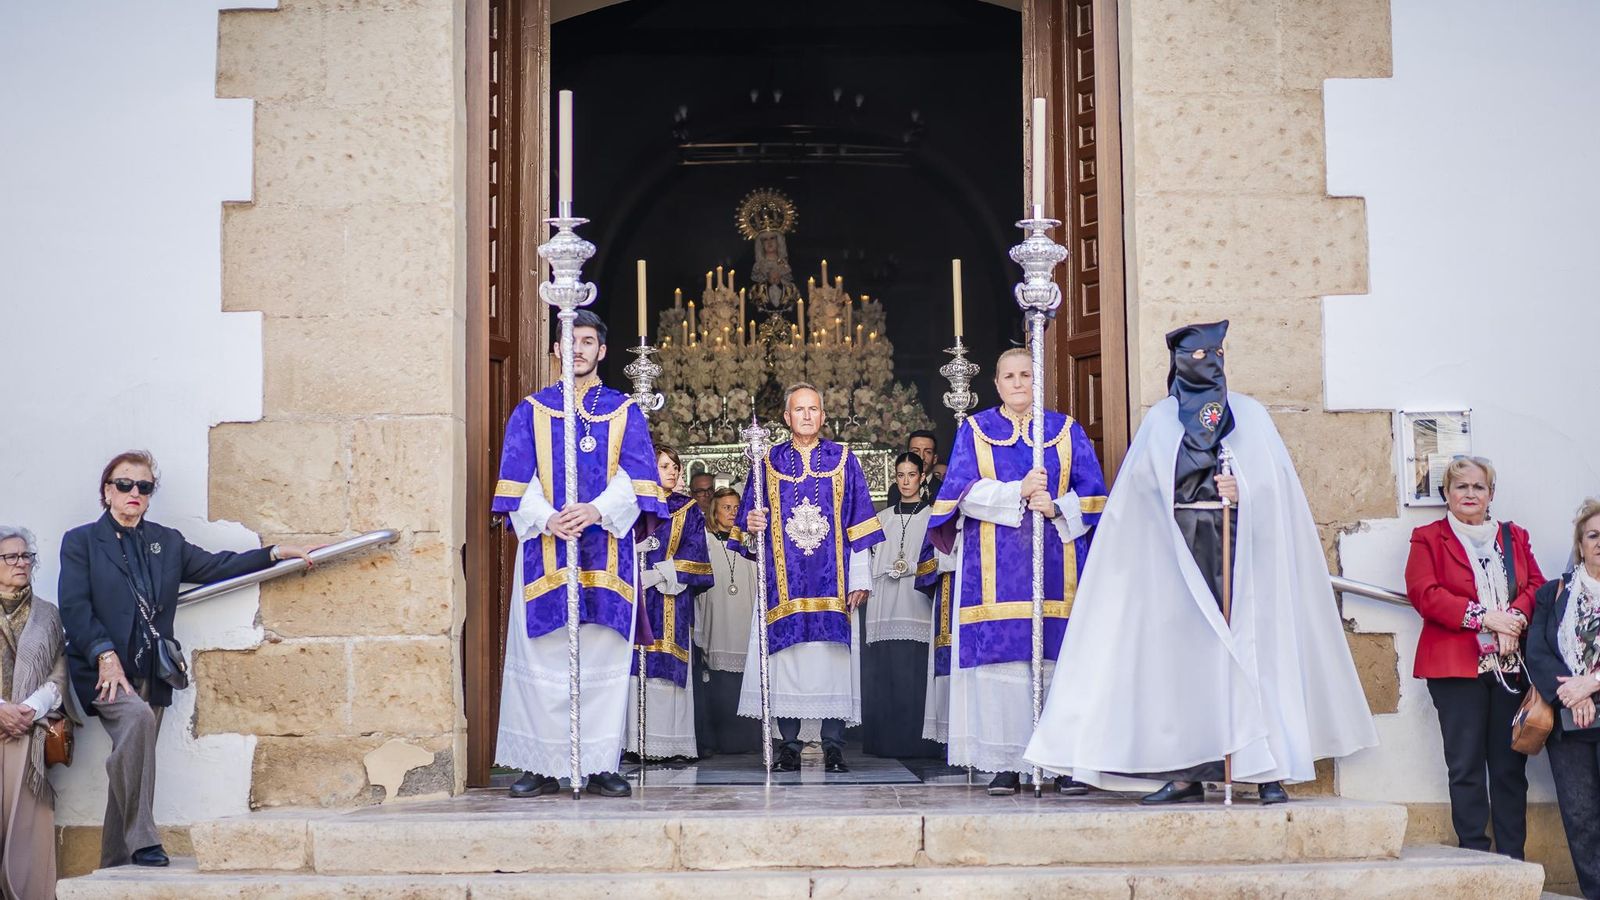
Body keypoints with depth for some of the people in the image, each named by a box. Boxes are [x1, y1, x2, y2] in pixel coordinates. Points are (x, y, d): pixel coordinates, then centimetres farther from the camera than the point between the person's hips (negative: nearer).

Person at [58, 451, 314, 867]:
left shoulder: (166, 542, 18)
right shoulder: (80, 541, 5)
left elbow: (215, 566, 14)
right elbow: (74, 606, -5)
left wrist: (275, 553, 3)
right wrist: (105, 655, -17)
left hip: (150, 672, 5)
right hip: (102, 668, -5)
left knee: (132, 764, 3)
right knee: (137, 717, -32)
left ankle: (114, 869, 8)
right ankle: (142, 839, -26)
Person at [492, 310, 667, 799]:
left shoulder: (625, 412, 12)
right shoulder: (531, 411, 12)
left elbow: (635, 479, 1)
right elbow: (517, 480, 3)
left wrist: (598, 510, -17)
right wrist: (546, 519, -15)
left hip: (606, 551, 0)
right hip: (544, 551, 0)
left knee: (604, 660, -1)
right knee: (541, 661, -3)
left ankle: (601, 767, 2)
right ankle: (542, 767, 1)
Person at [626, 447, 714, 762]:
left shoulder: (688, 510, 14)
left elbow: (694, 552, 2)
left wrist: (661, 574, -10)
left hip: (672, 599, 0)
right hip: (634, 593, 0)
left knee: (667, 665, -7)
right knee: (637, 664, -8)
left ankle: (668, 741, -8)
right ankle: (636, 741, -9)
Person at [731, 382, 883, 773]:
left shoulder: (843, 461, 11)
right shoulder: (768, 463, 13)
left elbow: (858, 525, 8)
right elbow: (749, 523, 12)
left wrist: (860, 579, 1)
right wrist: (752, 528, -12)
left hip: (832, 582, 0)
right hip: (783, 581, 1)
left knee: (832, 655, -5)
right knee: (785, 657, -5)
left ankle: (833, 745, -1)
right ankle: (789, 746, 1)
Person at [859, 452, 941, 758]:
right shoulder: (883, 518, 19)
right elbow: (874, 561, 19)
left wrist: (911, 567, -10)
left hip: (918, 604, -3)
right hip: (885, 604, 3)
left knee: (915, 672, -10)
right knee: (885, 672, -3)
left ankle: (916, 741, -8)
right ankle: (887, 739, 0)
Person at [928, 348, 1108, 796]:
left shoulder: (1067, 431, 14)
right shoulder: (975, 431, 11)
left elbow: (1092, 494, 7)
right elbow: (964, 492, -2)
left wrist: (1057, 507, -12)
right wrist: (1018, 492, -14)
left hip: (1056, 562, 1)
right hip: (995, 568, -1)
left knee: (1059, 658, -5)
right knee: (1001, 662, -7)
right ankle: (1006, 765, -3)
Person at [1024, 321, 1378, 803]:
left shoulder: (1250, 414, 10)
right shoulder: (1160, 419, 12)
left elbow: (1274, 483, 3)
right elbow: (1144, 490, 10)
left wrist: (1242, 491, -15)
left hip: (1239, 544, -1)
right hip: (1180, 549, 1)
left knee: (1249, 643, -7)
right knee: (1183, 648, -4)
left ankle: (1268, 768, -7)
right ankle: (1188, 770, -2)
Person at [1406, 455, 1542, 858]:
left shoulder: (1515, 537, 20)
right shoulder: (1428, 538, 7)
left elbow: (1536, 585, 9)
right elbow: (1424, 594, -6)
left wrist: (1516, 618, -11)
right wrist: (1482, 616, -15)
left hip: (1510, 663, 3)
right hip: (1457, 665, -3)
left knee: (1510, 764, 2)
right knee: (1466, 765, -4)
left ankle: (1513, 859, 6)